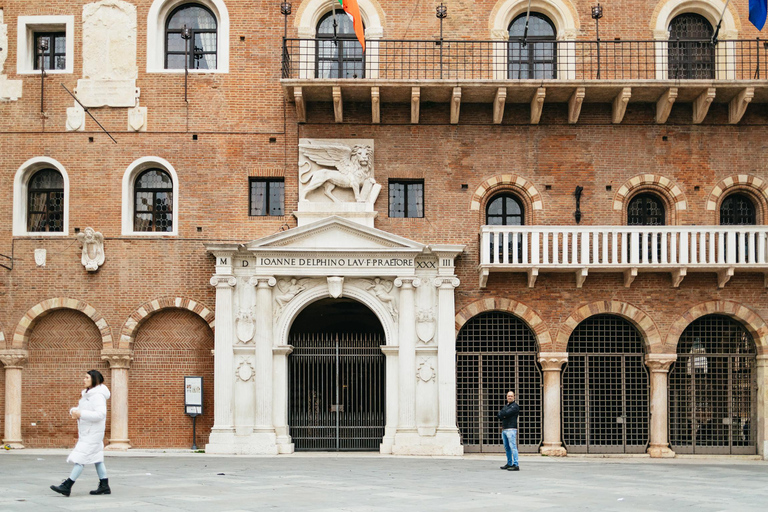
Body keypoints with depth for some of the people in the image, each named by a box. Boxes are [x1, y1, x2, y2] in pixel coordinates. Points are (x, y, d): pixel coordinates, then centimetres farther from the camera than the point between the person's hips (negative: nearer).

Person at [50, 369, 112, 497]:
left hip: (93, 433, -10)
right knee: (97, 459, 11)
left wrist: (81, 414, -24)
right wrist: (74, 411, -5)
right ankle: (104, 486, 16)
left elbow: (100, 414, -26)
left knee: (79, 458, -11)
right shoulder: (86, 394, 16)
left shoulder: (98, 396, -17)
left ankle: (67, 486, -12)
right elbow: (80, 409, 18)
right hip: (85, 432, 10)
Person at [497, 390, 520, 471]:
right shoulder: (505, 406, 22)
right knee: (507, 448, 11)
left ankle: (516, 465, -16)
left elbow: (506, 413, -16)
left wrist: (501, 414, 2)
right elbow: (499, 415, 11)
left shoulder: (515, 406, -4)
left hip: (511, 429, -8)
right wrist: (503, 415, -8)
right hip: (504, 429, 8)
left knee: (513, 447, -13)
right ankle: (509, 463, 19)